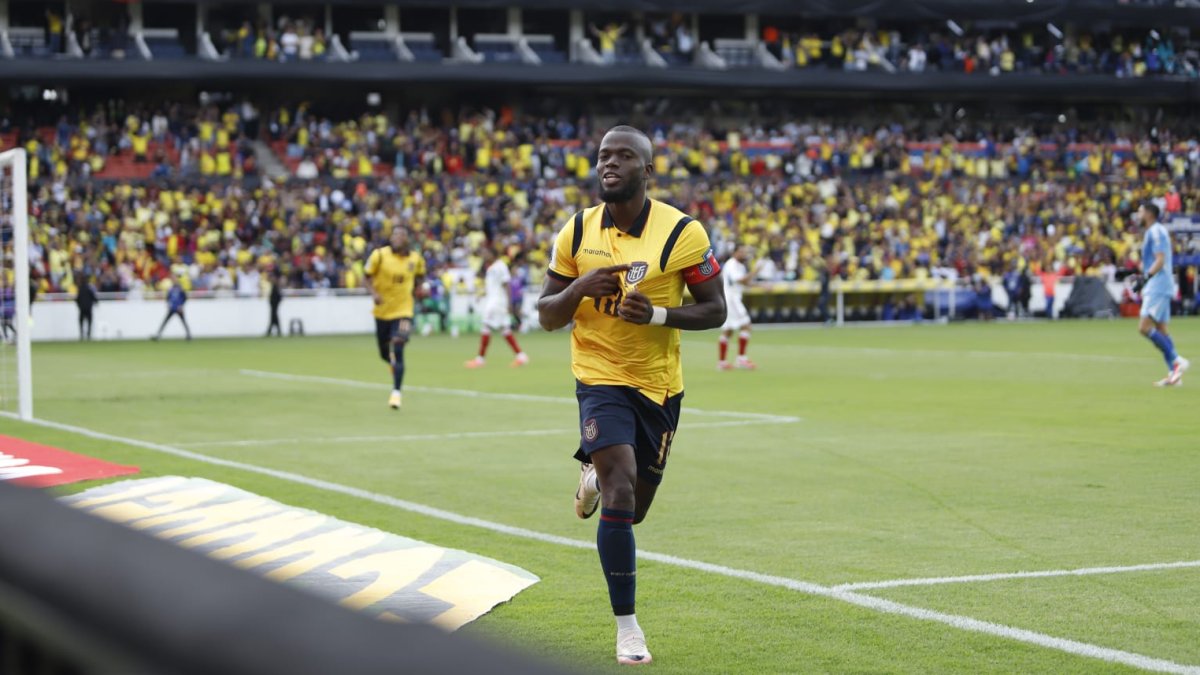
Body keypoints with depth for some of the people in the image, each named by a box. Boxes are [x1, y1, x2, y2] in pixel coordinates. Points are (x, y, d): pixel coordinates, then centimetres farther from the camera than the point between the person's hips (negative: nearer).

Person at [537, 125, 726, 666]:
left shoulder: (682, 232, -9)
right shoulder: (577, 232, -2)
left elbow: (714, 309, -6)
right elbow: (546, 316, 3)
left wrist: (657, 314, -23)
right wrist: (579, 288, -18)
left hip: (658, 384, 1)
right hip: (600, 379, -1)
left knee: (631, 509, 13)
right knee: (620, 494, -19)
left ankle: (595, 474, 51)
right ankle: (626, 626, -9)